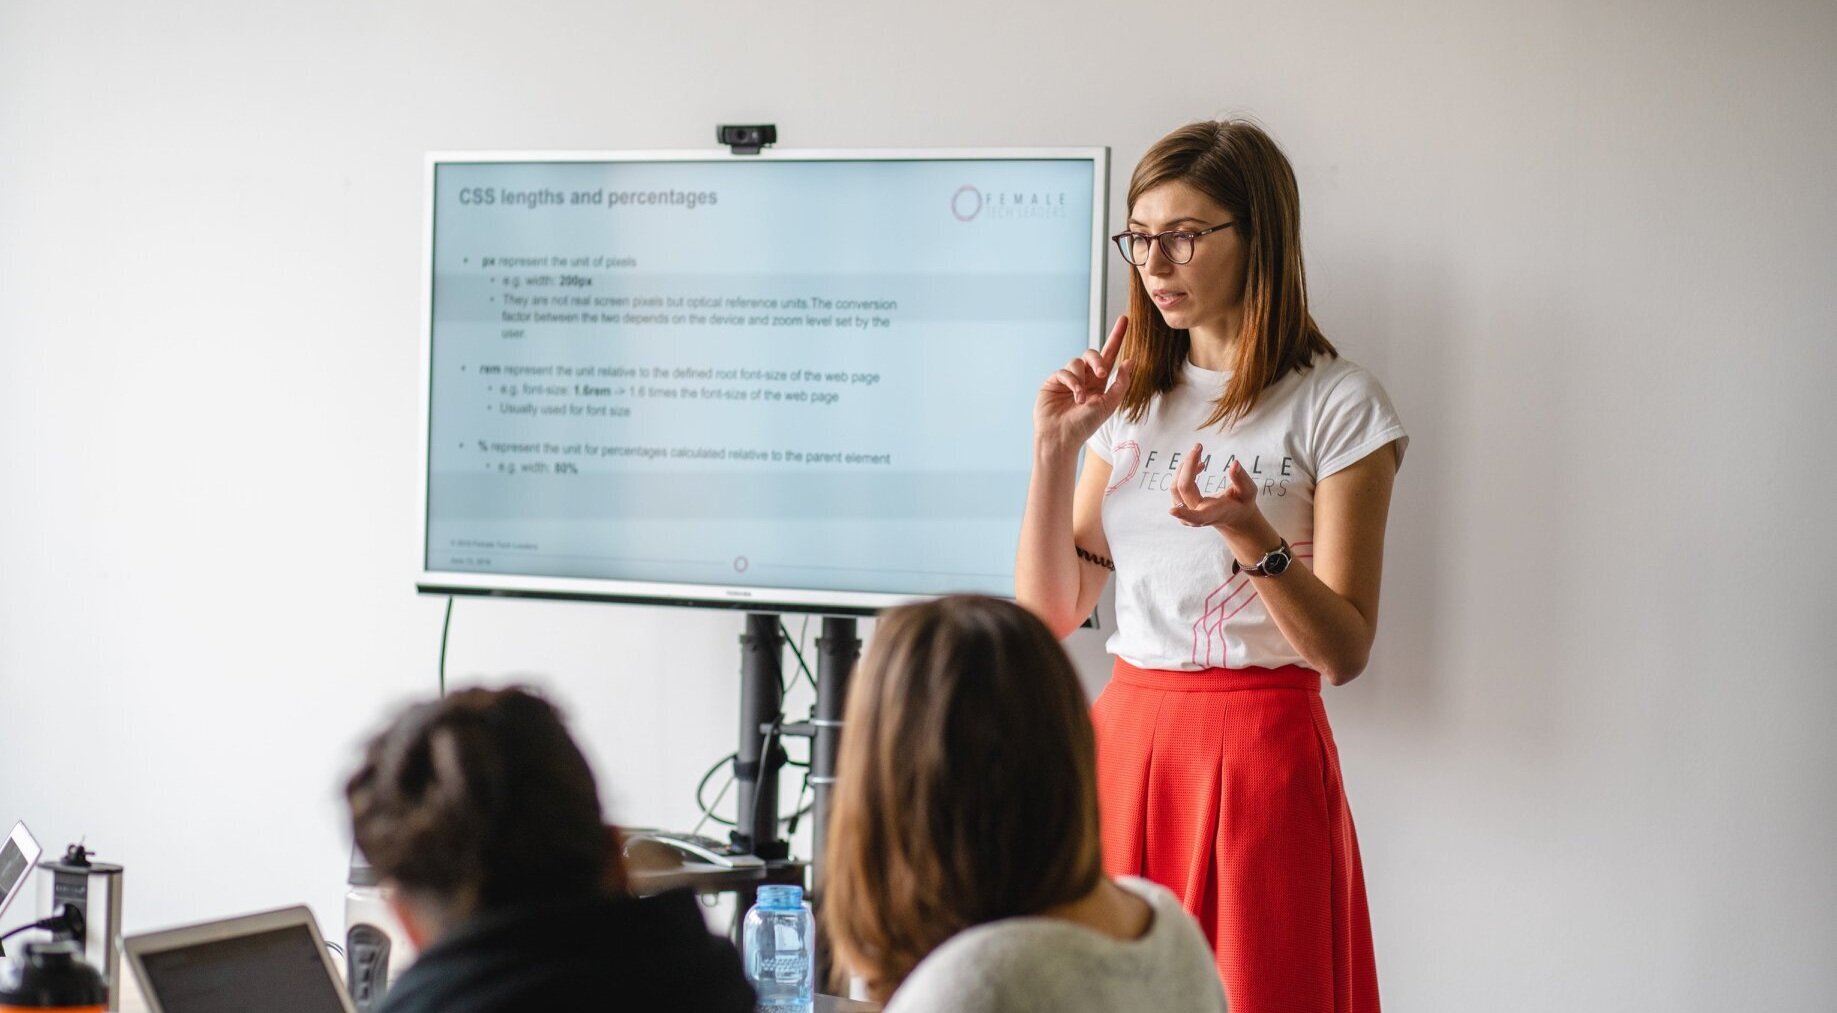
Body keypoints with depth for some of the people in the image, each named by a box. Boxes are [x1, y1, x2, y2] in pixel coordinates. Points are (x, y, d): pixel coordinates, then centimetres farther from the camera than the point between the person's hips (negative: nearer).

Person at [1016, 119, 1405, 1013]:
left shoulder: (1335, 405, -5)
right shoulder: (1132, 401, 11)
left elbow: (1343, 653, -10)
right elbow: (1049, 613, 7)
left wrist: (1249, 535, -25)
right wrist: (1055, 449, -2)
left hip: (1257, 754, -5)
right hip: (1123, 738, 5)